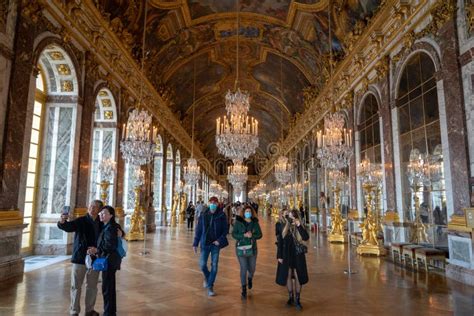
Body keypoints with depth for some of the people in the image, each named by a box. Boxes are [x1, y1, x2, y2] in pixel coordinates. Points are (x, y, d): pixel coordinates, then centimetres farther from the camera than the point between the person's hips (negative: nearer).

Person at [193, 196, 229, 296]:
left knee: (214, 266, 1)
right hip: (205, 243, 1)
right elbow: (198, 230, 2)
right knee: (202, 264, 2)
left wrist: (220, 240, -15)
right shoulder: (203, 215, -1)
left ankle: (210, 287, 16)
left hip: (216, 244, -1)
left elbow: (225, 230, -1)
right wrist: (195, 244, 0)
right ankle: (207, 277, 35)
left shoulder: (222, 216, -5)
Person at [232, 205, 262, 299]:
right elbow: (234, 234, -7)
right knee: (243, 268, -4)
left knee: (252, 268, 10)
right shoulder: (238, 222, -3)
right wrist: (244, 235, -20)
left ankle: (250, 278, 46)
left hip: (252, 248, 2)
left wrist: (252, 235, -19)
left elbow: (259, 234, 1)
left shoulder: (255, 223, 3)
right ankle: (244, 290, 12)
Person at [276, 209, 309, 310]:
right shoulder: (284, 227, -3)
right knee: (288, 276, 10)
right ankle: (290, 297, 25)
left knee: (298, 277, 5)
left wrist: (299, 225, -28)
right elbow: (280, 242, 0)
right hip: (286, 256, 1)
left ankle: (297, 299, 18)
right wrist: (279, 256, -3)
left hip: (298, 256, -1)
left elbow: (306, 238, -23)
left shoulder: (300, 227, -6)